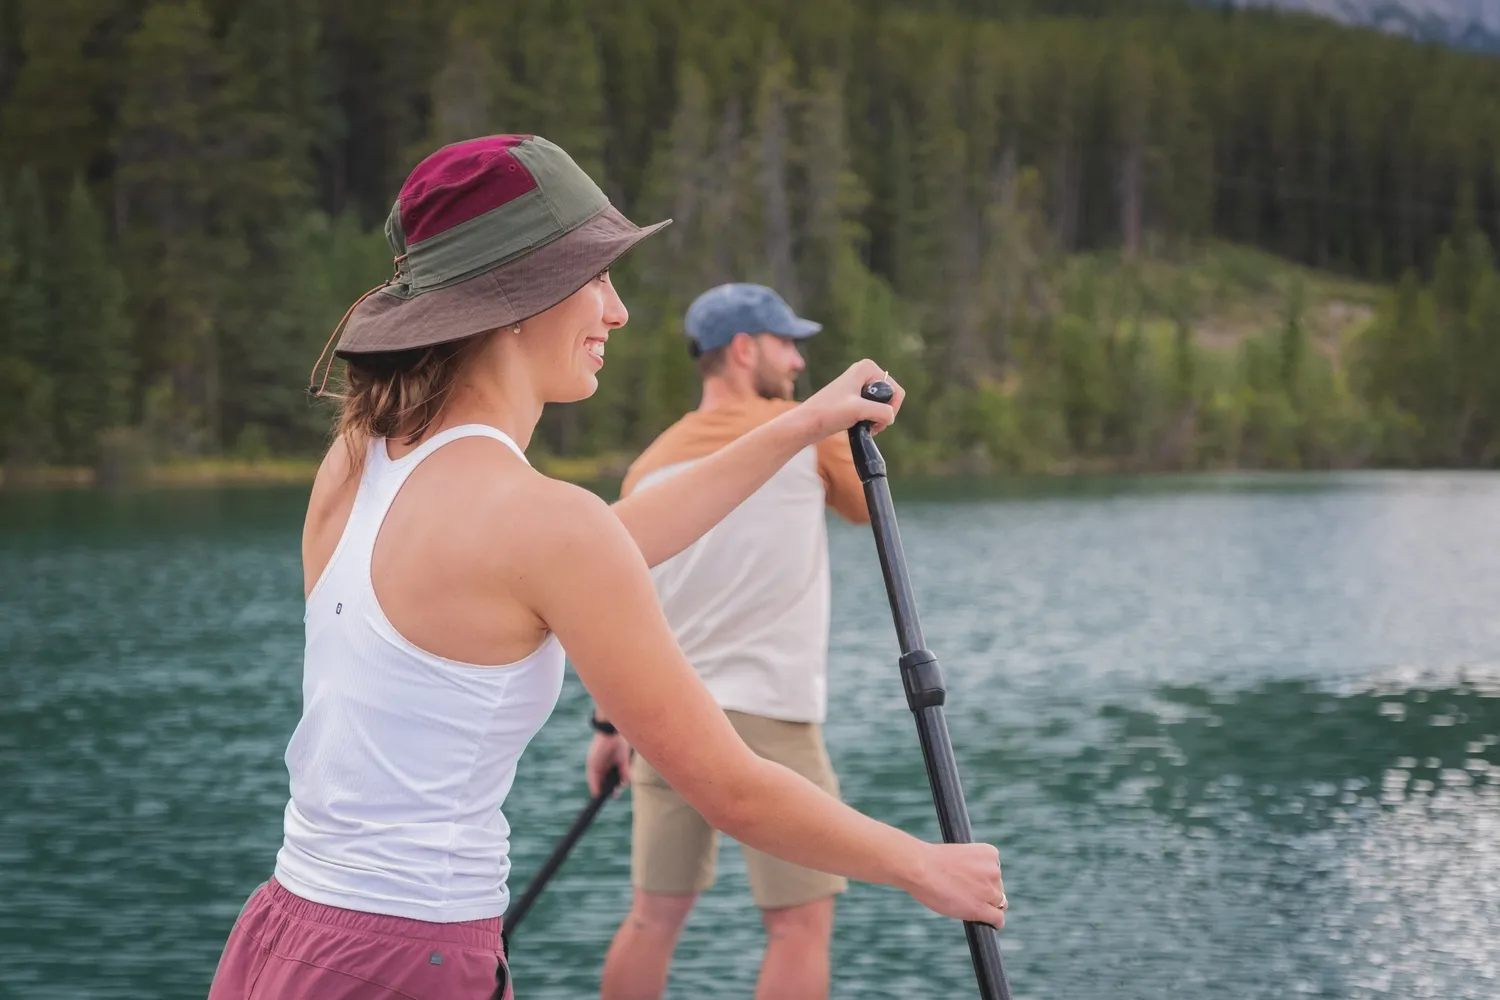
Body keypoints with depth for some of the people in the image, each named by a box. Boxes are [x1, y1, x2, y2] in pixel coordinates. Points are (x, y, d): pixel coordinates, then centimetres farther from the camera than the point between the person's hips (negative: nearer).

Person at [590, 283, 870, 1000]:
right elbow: (870, 509, 16)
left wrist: (609, 723, 18)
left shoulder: (652, 464, 11)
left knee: (653, 917, 12)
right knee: (801, 924, -1)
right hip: (765, 715, -5)